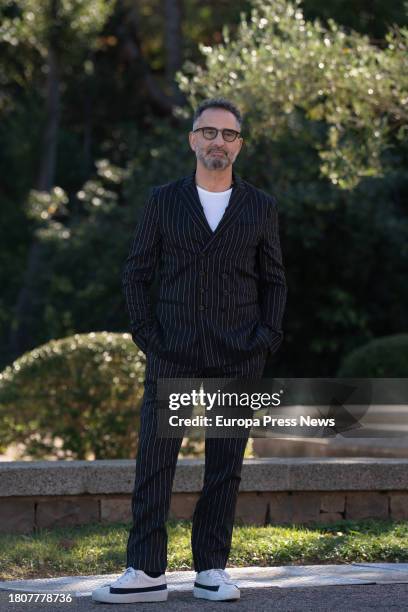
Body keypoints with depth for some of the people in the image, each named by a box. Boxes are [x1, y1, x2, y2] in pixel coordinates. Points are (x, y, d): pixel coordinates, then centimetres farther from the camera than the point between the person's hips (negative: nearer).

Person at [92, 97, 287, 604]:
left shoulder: (261, 207, 8)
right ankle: (146, 572, -5)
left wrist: (267, 337, -2)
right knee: (154, 460, -6)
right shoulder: (164, 201, 7)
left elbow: (273, 281, 11)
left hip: (238, 357, 1)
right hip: (173, 353, 0)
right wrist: (146, 334, -3)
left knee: (225, 466, 3)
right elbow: (136, 273, 8)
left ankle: (212, 571, 10)